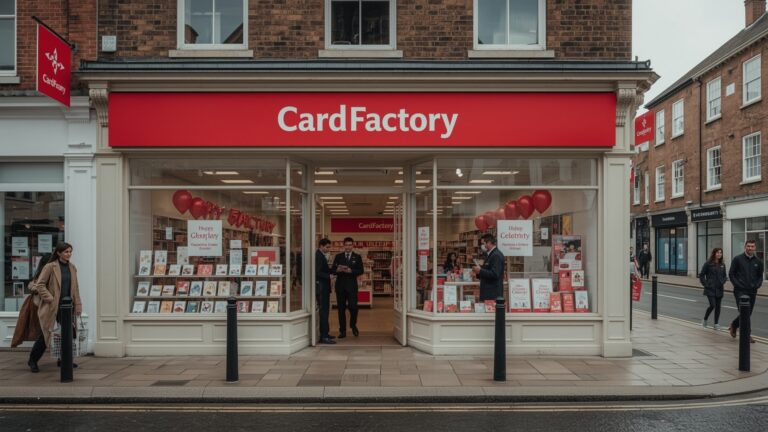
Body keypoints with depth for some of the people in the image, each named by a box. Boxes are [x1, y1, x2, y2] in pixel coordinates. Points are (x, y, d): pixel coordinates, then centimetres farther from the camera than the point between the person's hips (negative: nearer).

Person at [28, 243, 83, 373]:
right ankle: (33, 361, 19)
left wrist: (78, 306, 7)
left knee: (70, 333, 2)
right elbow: (39, 285, -8)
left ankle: (63, 360, 18)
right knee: (46, 334, 0)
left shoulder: (72, 268, 9)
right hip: (51, 307, -5)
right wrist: (50, 299, -15)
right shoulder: (50, 267, -8)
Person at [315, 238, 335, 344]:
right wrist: (329, 275, -22)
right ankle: (324, 336, -7)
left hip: (324, 287, 10)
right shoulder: (318, 256, -15)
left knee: (325, 310, 14)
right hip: (321, 287, -10)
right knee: (324, 310, -9)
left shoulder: (321, 256, 16)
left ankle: (324, 333, 22)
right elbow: (318, 272, -22)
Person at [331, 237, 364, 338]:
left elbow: (360, 271, -2)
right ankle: (342, 331, 13)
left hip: (352, 285, -1)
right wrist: (337, 270, -18)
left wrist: (351, 271, -18)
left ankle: (353, 325, 18)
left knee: (353, 307, -9)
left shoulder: (357, 257, 8)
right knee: (341, 308, 4)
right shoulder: (338, 257, 11)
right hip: (340, 285, 2)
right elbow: (332, 270, 4)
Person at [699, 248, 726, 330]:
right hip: (710, 289, -5)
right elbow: (701, 275, -3)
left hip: (719, 289, 5)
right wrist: (705, 284, -8)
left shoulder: (722, 264, 7)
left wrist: (723, 282, 0)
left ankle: (716, 324, 13)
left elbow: (724, 275, 18)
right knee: (712, 305, -12)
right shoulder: (708, 264, -7)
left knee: (718, 306, 6)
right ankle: (705, 320, 12)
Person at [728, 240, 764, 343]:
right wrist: (737, 285, -11)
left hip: (752, 292, 5)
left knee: (748, 313, 9)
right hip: (740, 291, -4)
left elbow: (760, 276, 17)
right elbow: (731, 274, 0)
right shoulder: (738, 259, -2)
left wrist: (757, 285, -1)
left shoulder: (758, 261, 9)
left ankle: (734, 325, 30)